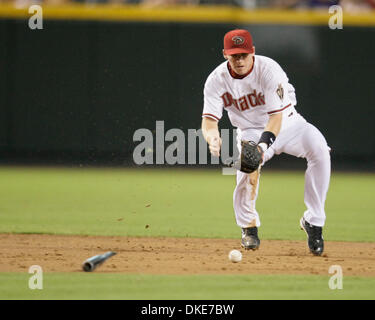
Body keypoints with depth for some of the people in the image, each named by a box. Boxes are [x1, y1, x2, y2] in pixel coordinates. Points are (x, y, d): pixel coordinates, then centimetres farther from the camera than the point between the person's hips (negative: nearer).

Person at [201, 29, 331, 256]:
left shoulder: (269, 69, -25)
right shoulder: (217, 80, -15)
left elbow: (276, 116, -30)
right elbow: (209, 119, -19)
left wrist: (263, 145, -46)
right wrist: (212, 137, -44)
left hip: (286, 123, -1)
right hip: (250, 130, 1)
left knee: (319, 149, -29)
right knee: (247, 168, -28)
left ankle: (314, 221, -22)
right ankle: (249, 227, 0)